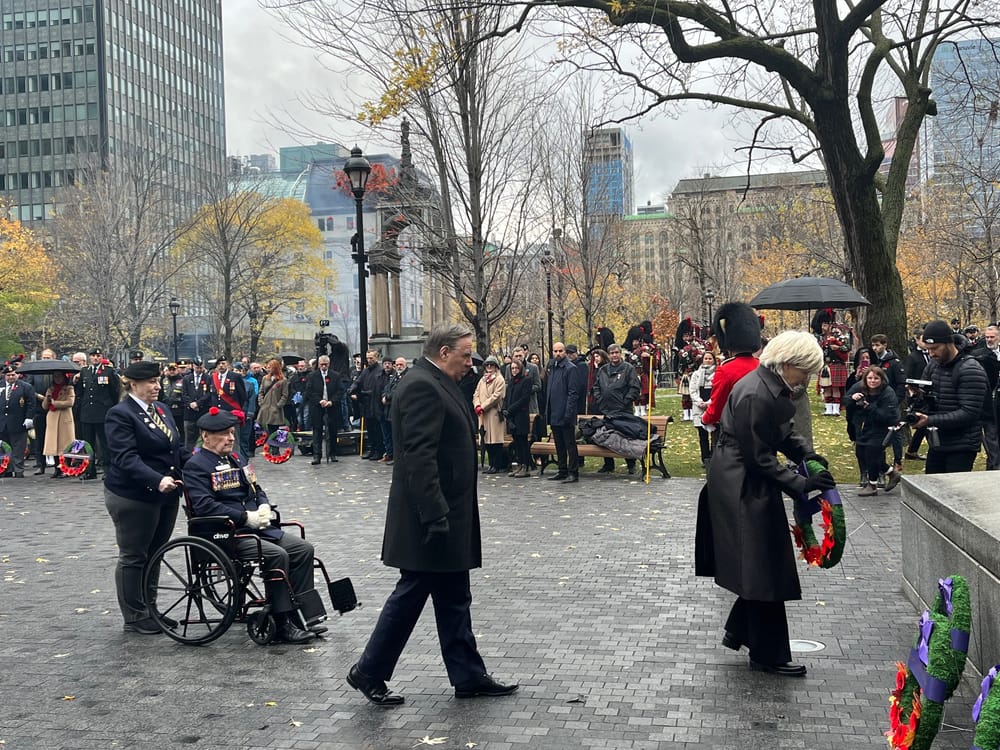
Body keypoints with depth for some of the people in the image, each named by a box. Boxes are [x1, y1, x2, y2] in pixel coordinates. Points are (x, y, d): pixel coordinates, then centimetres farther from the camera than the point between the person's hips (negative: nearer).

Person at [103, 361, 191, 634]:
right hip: (134, 498, -7)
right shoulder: (120, 414, -13)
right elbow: (126, 458, -23)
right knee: (133, 557, 5)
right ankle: (134, 618, 16)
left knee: (154, 554, 15)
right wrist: (157, 480, -35)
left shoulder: (162, 409, 10)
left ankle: (149, 609, 27)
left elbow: (178, 448, 15)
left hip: (166, 495, 7)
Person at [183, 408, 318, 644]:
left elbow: (256, 490, 26)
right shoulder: (196, 466, -6)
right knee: (277, 555, -28)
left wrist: (264, 507, 1)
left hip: (258, 527, 9)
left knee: (304, 549, -6)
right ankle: (282, 624, -19)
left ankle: (299, 616, -2)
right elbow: (204, 506, -18)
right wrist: (247, 517, -19)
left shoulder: (234, 460, 20)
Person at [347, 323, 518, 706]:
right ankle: (369, 672, 16)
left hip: (445, 515, 10)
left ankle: (468, 676, 21)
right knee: (411, 594, 1)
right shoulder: (422, 386, -18)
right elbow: (419, 457, -25)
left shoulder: (436, 384, 14)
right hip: (432, 516, -10)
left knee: (453, 598, 14)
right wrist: (435, 517, -26)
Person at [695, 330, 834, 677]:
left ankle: (737, 632, 32)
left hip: (751, 483, 10)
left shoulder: (775, 387, 4)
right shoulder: (753, 395, -26)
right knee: (764, 569, -1)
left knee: (760, 566, 18)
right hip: (742, 488, -10)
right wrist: (799, 483, -20)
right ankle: (768, 655, 10)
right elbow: (758, 457, -22)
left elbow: (783, 431, 16)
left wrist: (805, 454, -1)